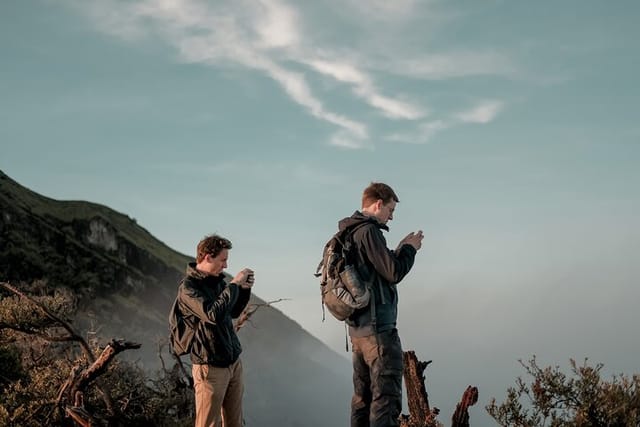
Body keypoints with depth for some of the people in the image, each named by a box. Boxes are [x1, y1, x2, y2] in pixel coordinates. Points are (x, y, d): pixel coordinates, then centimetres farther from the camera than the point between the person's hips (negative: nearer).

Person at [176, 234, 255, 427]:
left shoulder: (217, 280, 8)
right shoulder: (188, 287, -15)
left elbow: (234, 312, 21)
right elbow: (214, 315, -28)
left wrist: (244, 289, 4)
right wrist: (234, 284, -20)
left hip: (234, 362, 7)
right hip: (211, 366, -7)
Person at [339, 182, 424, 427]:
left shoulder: (350, 234, 15)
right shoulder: (369, 231, -14)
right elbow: (394, 273, -17)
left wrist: (400, 249, 13)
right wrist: (410, 249, -1)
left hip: (358, 326, 10)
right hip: (378, 327, -10)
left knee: (362, 395, 12)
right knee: (386, 397, -9)